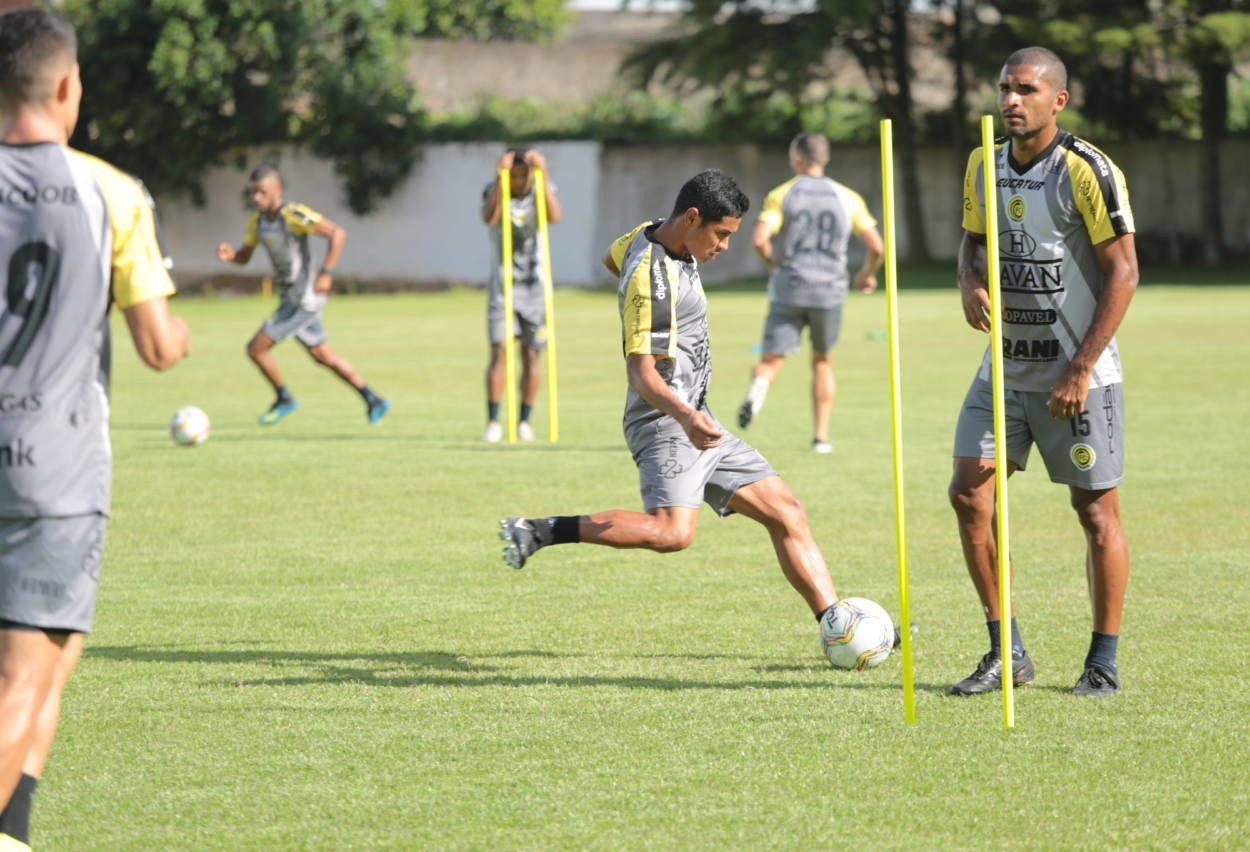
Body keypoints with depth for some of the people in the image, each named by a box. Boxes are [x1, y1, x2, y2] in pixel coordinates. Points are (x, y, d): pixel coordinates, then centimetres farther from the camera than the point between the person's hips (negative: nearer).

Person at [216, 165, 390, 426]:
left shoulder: (294, 215, -20)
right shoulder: (257, 221, 5)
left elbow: (337, 233, -21)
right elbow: (244, 257, 14)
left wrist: (326, 272, -26)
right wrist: (230, 254, -9)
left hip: (305, 298, -9)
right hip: (291, 297, 9)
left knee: (256, 348, -8)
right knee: (322, 355, 17)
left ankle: (284, 399, 13)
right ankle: (373, 401, 25)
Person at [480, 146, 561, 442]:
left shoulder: (542, 191, -2)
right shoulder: (494, 191, -5)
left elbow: (555, 216, -24)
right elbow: (489, 218, -27)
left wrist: (543, 175, -30)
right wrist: (500, 178, -34)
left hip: (534, 285, 1)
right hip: (502, 284, -1)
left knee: (531, 355, 2)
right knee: (498, 351, -11)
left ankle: (524, 421, 12)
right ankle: (493, 422, -10)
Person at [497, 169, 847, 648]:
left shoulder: (650, 236, 9)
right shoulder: (652, 281, -21)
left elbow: (612, 260, 32)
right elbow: (641, 372, -26)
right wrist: (684, 415, -43)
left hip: (693, 420, 10)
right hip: (664, 423, -10)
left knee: (786, 513, 5)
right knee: (671, 532, -30)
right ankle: (540, 532, -21)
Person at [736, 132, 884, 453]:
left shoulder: (781, 195, -1)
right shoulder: (847, 198, 5)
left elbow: (759, 239, -14)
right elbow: (876, 247, 0)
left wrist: (773, 262, 6)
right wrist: (866, 274, 20)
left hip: (788, 288, -2)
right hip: (829, 290, 2)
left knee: (772, 360, 0)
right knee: (822, 362, 19)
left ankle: (758, 388, -35)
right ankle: (821, 436, 16)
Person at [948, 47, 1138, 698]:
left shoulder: (1086, 171, -14)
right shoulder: (983, 166, 5)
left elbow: (1123, 272, -14)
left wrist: (1080, 370, -17)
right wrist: (969, 284, -4)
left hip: (1079, 375, -6)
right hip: (1004, 370, 6)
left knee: (1096, 511, 0)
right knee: (968, 494, -2)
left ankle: (1103, 662, 12)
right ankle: (1006, 653, 8)